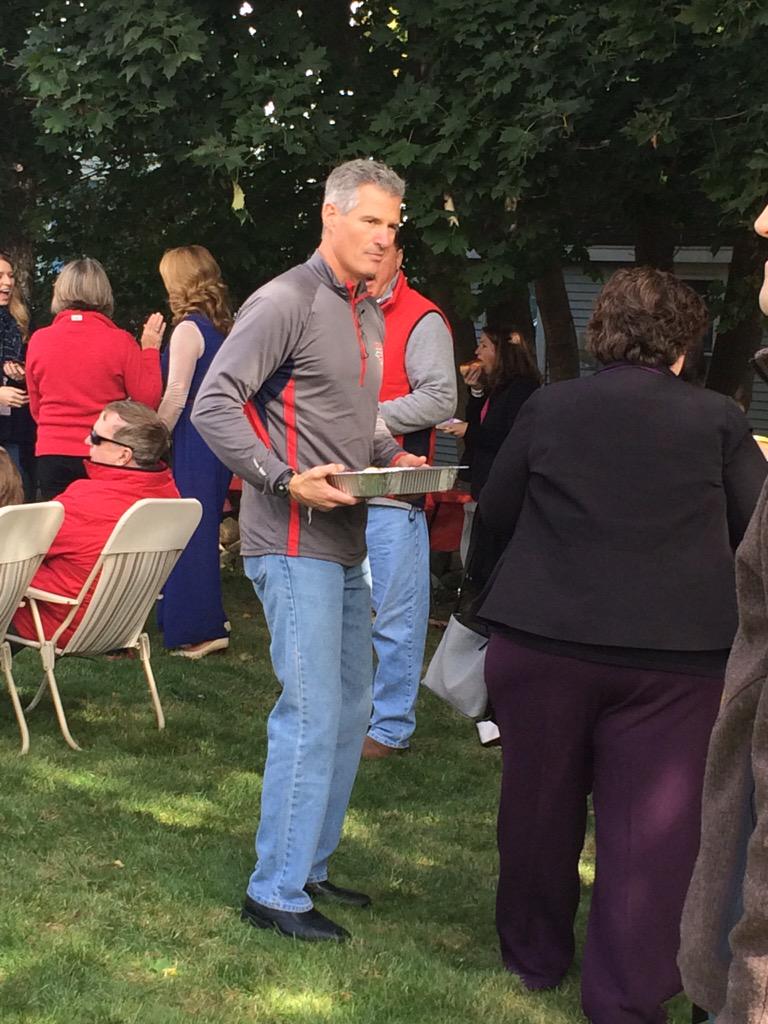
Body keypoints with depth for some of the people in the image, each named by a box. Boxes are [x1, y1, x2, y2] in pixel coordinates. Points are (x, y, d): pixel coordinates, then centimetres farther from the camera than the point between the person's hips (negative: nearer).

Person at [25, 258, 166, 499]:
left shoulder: (38, 340, 0)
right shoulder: (121, 341, -7)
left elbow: (36, 408, 11)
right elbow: (148, 401, 0)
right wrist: (150, 349, 8)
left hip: (51, 457, 2)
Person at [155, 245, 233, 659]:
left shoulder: (188, 329, -13)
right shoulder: (223, 327, 11)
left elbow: (176, 397, -16)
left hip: (194, 439, -8)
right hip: (220, 438, 8)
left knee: (191, 533, -3)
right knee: (204, 530, 16)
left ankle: (202, 628, -1)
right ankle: (207, 619, 24)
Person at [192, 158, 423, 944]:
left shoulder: (369, 316, 15)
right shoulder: (285, 303, -12)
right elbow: (212, 405, -17)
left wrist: (393, 457, 7)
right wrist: (286, 481, -24)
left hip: (346, 545, 10)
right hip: (294, 546, -9)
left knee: (349, 711, 15)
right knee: (311, 715, -9)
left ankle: (309, 867, 27)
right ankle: (275, 892, 2)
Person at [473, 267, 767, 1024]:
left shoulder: (547, 408, 1)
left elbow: (495, 512, 10)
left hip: (543, 640, 2)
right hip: (675, 653, -1)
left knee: (538, 808, 17)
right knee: (651, 827, 5)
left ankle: (534, 956, 32)